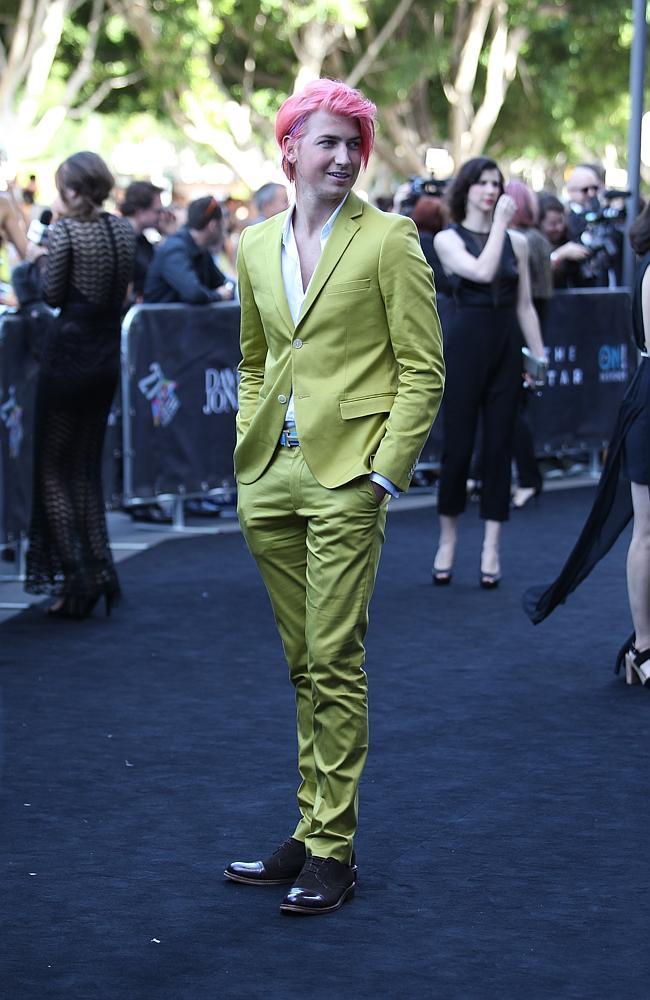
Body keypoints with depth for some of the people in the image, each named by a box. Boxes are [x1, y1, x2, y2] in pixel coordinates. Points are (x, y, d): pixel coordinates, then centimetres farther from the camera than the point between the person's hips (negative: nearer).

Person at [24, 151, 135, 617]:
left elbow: (53, 293, -9)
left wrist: (56, 227, -1)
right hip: (108, 355, 6)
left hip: (69, 352, -6)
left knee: (52, 469, 3)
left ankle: (76, 579, -6)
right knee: (86, 468, 16)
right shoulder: (124, 229, 5)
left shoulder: (65, 231, -14)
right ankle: (100, 570, 9)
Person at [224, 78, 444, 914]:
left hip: (345, 478, -6)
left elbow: (423, 369, -6)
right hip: (270, 478, 6)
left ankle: (332, 849, 1)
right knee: (303, 664, 12)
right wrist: (247, 456, 11)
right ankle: (311, 830, 21)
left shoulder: (388, 241, -5)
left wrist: (384, 471, -11)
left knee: (333, 662, -6)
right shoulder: (257, 247, 11)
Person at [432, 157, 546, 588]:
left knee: (500, 446, 3)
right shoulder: (448, 239, -1)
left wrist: (540, 356, 5)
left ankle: (491, 549, 7)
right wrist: (499, 222, -14)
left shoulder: (517, 241, 8)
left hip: (506, 347, 3)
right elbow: (481, 271, -20)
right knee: (458, 445, 0)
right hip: (465, 344, -3)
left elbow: (525, 305, 10)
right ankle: (448, 540, 16)